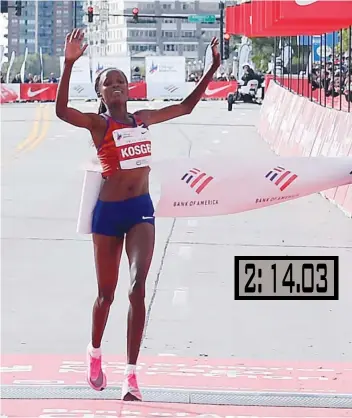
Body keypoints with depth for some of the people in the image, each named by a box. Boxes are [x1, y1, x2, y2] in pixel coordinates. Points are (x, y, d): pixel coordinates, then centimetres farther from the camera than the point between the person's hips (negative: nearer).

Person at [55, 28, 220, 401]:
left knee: (137, 287, -15)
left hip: (141, 209, 3)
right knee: (106, 293, 10)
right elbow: (61, 111, -25)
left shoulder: (142, 119, 10)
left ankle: (131, 372, -14)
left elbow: (186, 106, 21)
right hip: (109, 212, -2)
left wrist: (214, 67, 16)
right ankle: (95, 353, 38)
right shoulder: (97, 123, -5)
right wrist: (69, 65, -36)